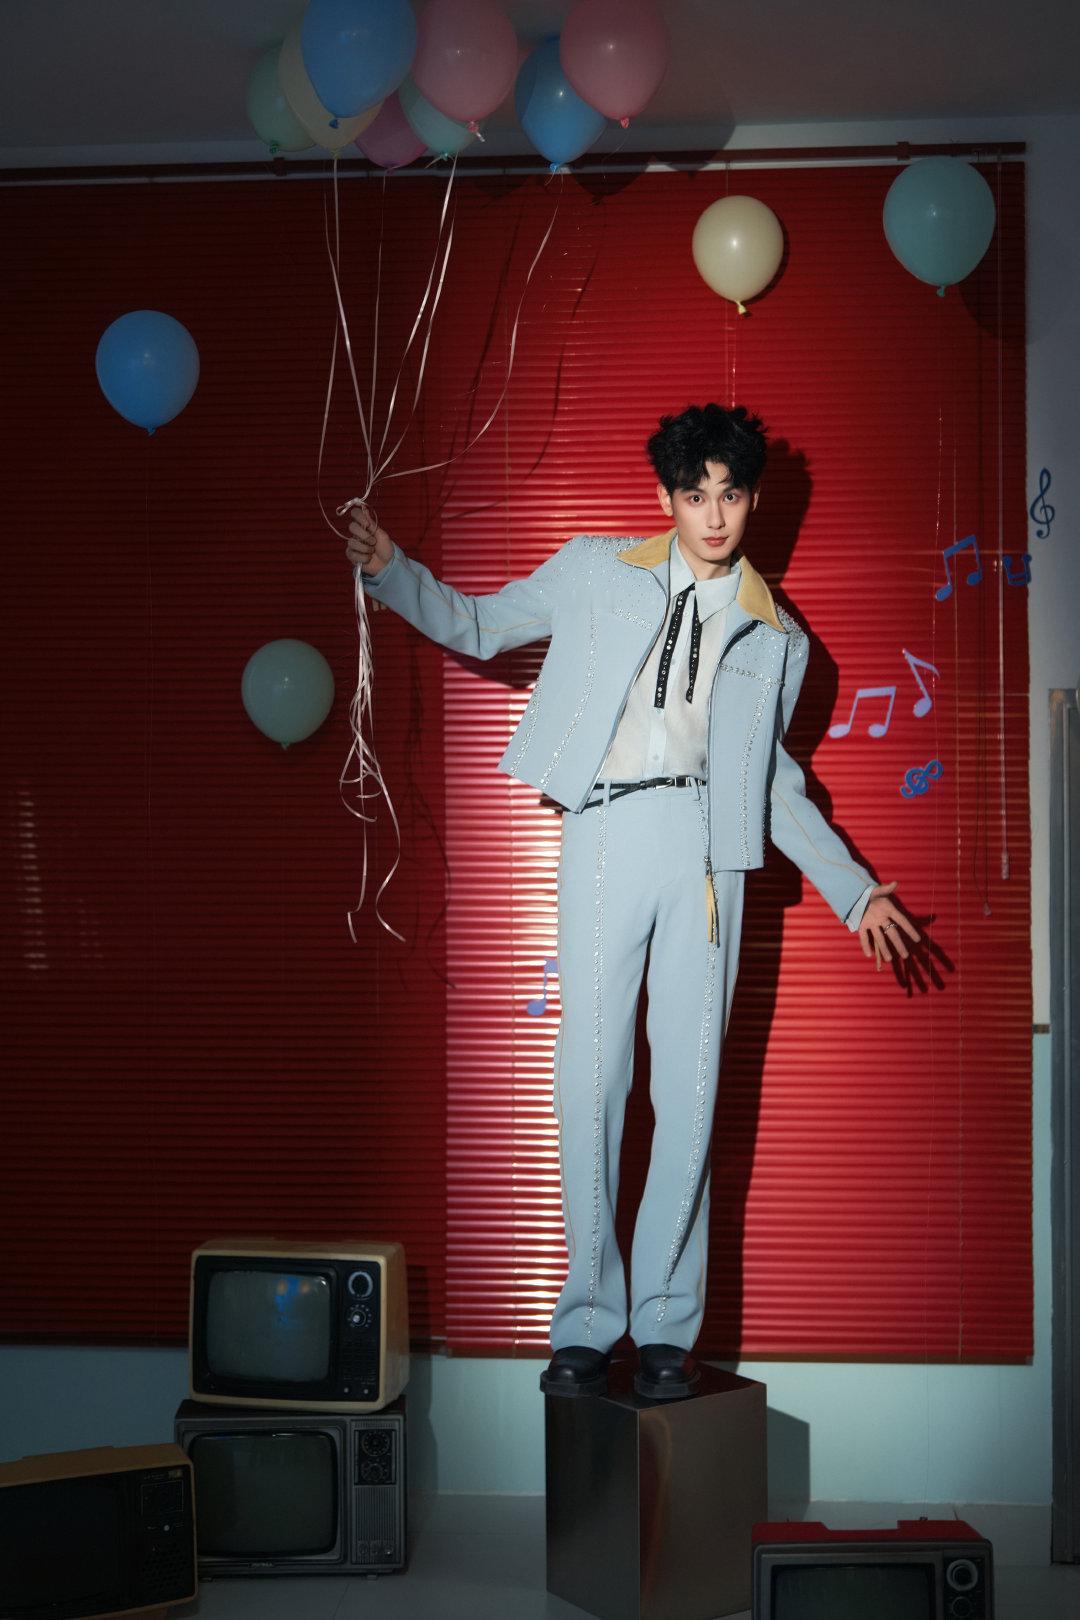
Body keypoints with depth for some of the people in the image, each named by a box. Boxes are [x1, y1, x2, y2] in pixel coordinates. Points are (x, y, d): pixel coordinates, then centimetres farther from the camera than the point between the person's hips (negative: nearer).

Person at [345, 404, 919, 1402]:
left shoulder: (774, 638, 18)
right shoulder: (595, 570, 15)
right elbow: (477, 626, 19)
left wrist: (852, 890, 21)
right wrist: (390, 570, 3)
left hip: (705, 844, 1)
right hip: (603, 833, -1)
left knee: (689, 1084, -2)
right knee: (589, 1078, -4)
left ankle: (667, 1325, 7)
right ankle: (588, 1320, 5)